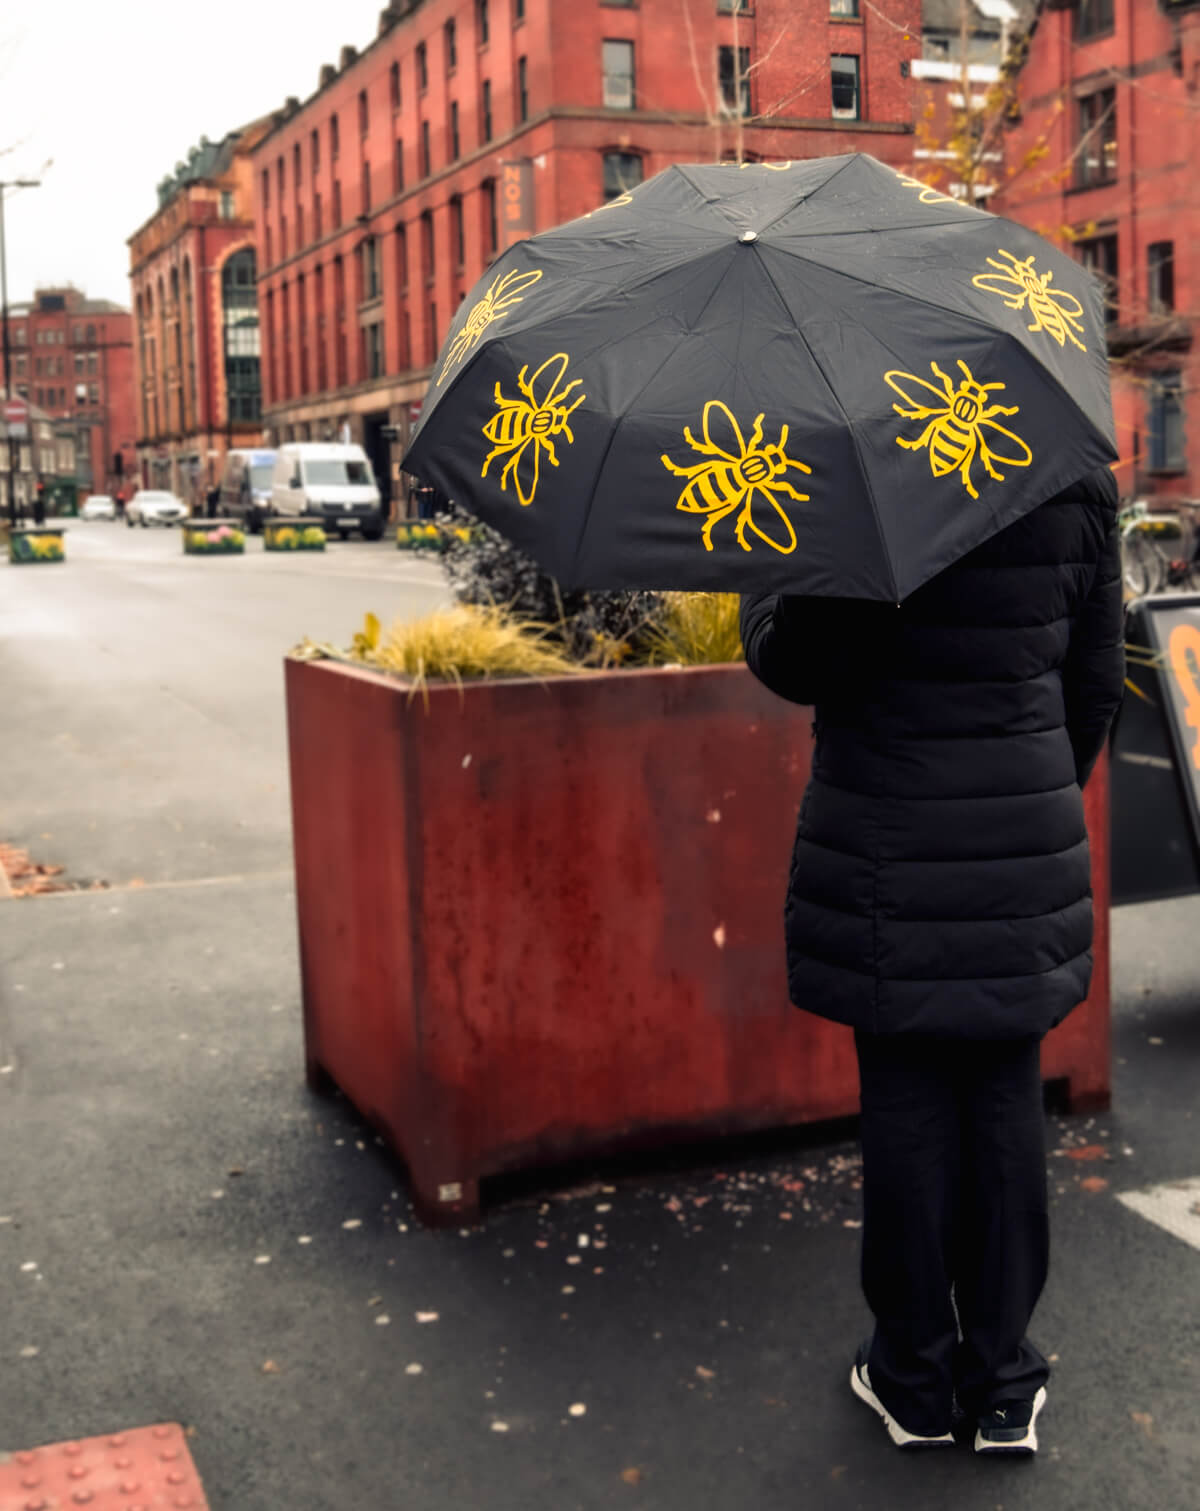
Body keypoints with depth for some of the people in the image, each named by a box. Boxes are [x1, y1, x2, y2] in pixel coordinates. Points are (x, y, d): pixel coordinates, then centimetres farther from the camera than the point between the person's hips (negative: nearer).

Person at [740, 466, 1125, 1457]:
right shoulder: (1078, 491, 0)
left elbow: (797, 665, -11)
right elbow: (1097, 681, 8)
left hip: (891, 850, -3)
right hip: (1027, 847, 4)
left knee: (907, 1107, 7)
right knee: (1007, 1102, 12)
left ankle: (916, 1380, 22)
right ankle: (1004, 1387, 24)